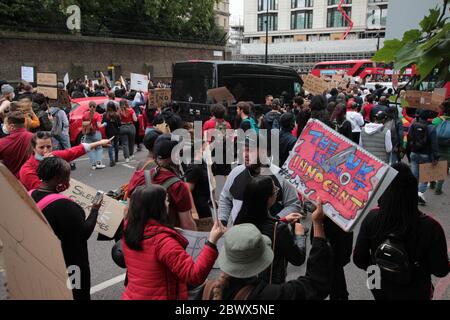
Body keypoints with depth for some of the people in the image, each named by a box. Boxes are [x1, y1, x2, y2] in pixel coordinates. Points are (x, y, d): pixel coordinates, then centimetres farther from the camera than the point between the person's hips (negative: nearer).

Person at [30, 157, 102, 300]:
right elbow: (84, 233, -25)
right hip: (71, 263, -8)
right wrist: (94, 210, -12)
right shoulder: (63, 205, -33)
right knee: (78, 294, 16)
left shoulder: (30, 195, -7)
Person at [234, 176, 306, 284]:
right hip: (271, 284, -6)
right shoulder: (279, 229, -31)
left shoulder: (241, 218, -14)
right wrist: (300, 235, -1)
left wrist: (284, 220, 13)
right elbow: (298, 260, -15)